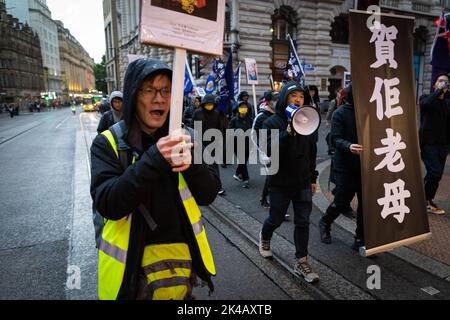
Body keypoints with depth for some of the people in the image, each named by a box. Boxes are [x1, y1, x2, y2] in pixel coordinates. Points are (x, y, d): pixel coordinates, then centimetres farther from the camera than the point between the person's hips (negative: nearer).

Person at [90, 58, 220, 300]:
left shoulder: (183, 137, -2)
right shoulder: (108, 142, -9)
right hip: (133, 265, -2)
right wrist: (153, 160, -32)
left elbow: (208, 195, -5)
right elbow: (107, 204, -21)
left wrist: (192, 163, -24)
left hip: (183, 257, 3)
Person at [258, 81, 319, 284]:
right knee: (276, 219, 12)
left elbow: (312, 152, 13)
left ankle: (302, 263, 17)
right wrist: (288, 133, -34)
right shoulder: (272, 122, -8)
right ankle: (265, 237, 44)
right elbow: (268, 149, -23)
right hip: (280, 182, -4)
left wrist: (312, 178, 14)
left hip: (303, 183, 4)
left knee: (303, 222, 4)